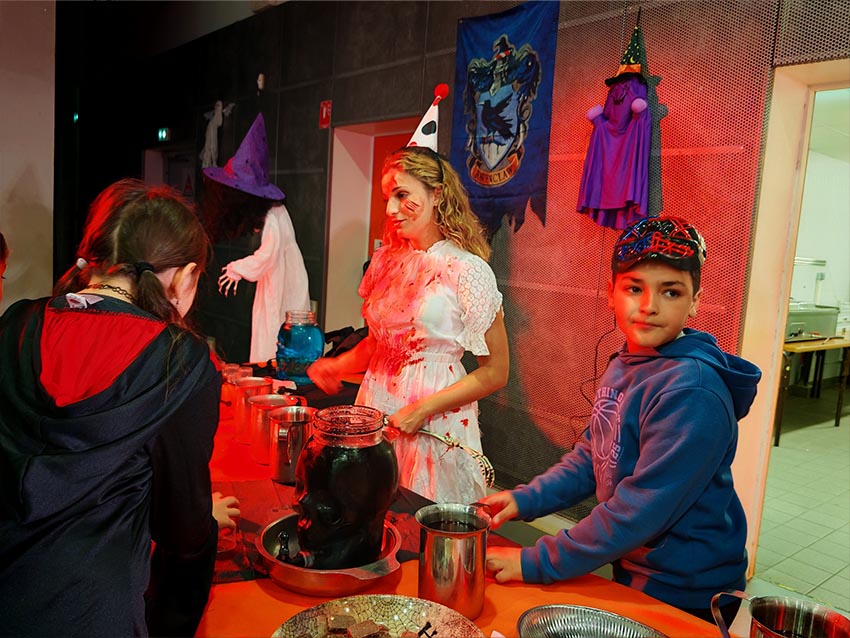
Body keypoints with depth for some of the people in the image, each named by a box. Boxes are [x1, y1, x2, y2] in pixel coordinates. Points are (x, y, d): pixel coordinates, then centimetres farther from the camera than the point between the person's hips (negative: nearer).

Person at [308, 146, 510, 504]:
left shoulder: (467, 270, -12)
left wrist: (422, 410, -16)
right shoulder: (386, 261, 6)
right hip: (376, 411, 5)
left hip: (434, 427, -5)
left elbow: (494, 373, -11)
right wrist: (339, 365, 1)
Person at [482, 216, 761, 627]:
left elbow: (642, 509, -29)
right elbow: (592, 455, 8)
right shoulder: (623, 366, -1)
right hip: (631, 571, 7)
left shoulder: (692, 393, -28)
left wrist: (535, 563, -24)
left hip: (686, 597, -7)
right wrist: (526, 499, -4)